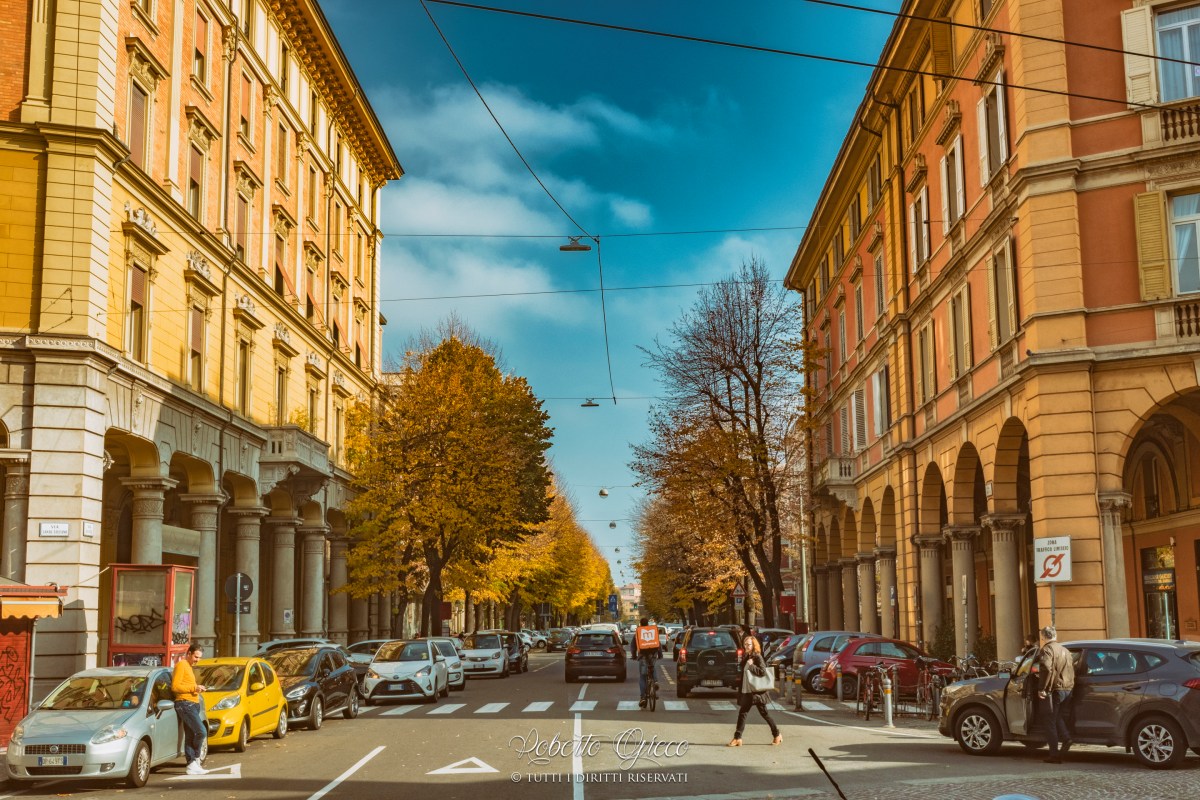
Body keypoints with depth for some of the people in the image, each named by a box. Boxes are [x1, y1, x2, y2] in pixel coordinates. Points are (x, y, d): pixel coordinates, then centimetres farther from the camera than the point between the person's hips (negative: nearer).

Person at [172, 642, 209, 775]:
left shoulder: (189, 667, 22)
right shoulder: (181, 665, -7)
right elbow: (175, 686, -15)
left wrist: (198, 688, 9)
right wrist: (194, 688, -18)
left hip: (193, 704, 10)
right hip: (185, 704, -10)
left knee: (190, 736, 7)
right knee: (201, 731, -16)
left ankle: (192, 765, 6)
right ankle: (196, 759, -4)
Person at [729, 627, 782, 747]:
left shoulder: (757, 657, -13)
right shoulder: (746, 657, 10)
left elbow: (763, 671, -22)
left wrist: (751, 665, -20)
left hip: (757, 691, -8)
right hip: (747, 691, 8)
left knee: (764, 713, 1)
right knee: (742, 713, 5)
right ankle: (737, 738, 9)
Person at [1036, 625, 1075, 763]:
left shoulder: (1047, 650, -11)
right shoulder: (1065, 650, 16)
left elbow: (1046, 668, -25)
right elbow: (1072, 669, 17)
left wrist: (1041, 688, -21)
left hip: (1053, 690, -8)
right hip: (1067, 689, 8)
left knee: (1050, 721, 1)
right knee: (1057, 716, 25)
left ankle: (1054, 754, 2)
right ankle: (1066, 738, 2)